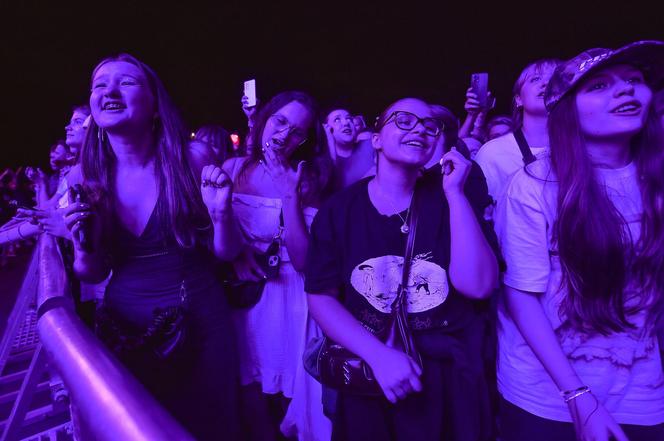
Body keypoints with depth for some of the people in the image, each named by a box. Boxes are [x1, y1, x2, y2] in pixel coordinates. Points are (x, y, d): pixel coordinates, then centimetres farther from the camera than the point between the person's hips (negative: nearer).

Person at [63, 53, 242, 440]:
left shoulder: (191, 161, -13)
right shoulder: (87, 177, -5)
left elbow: (226, 253, -6)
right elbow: (93, 274, 3)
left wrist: (221, 213, -25)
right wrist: (84, 247, -17)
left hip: (200, 323, -2)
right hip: (124, 329, 3)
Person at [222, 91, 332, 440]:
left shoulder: (306, 181, -6)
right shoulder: (232, 169, -3)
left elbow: (302, 260, -14)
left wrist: (290, 197, -20)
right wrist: (235, 255, -15)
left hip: (288, 300, -1)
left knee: (290, 394, 10)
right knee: (251, 392, 13)